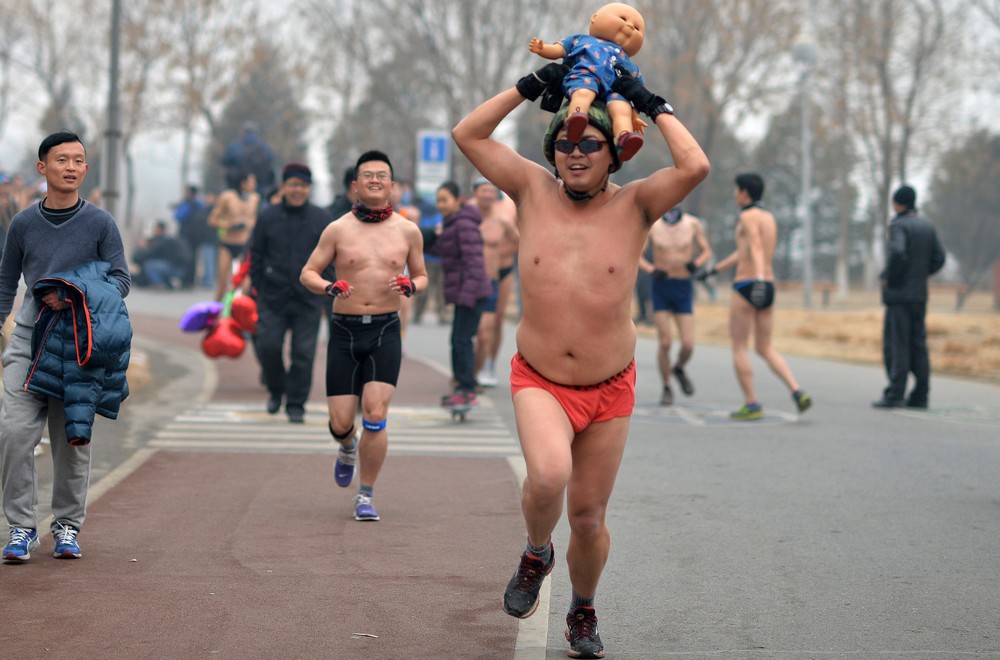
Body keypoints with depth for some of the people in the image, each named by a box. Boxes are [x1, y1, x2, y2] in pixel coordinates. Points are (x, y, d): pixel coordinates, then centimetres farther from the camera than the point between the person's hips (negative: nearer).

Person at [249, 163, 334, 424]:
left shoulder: (322, 219, 4)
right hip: (273, 297, 1)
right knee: (268, 346, -4)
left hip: (308, 297, 0)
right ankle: (276, 391, 22)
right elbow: (256, 255, 9)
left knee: (303, 353, -1)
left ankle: (296, 404, 10)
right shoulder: (267, 217, 4)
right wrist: (257, 286, 4)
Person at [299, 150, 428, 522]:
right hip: (344, 330, 0)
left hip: (385, 331, 0)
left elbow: (421, 275, 17)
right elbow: (307, 273, 5)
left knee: (376, 414, -14)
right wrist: (329, 288, -17)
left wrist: (410, 286, -8)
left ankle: (366, 496, 2)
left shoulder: (408, 231, 6)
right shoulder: (338, 230, 2)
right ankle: (347, 448, 38)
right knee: (340, 422, -1)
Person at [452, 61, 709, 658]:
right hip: (539, 381, 0)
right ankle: (537, 554, 4)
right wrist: (530, 87, -5)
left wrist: (653, 105, -11)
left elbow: (696, 166, -22)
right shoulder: (533, 191, -1)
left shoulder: (634, 204, -6)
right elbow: (468, 135, -1)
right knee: (548, 475, -30)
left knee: (589, 517, 10)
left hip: (610, 389, 1)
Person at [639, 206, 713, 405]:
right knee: (665, 342, -8)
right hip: (660, 286, -1)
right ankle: (666, 388, 13)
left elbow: (707, 252, 5)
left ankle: (679, 369, 30)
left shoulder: (693, 224, -6)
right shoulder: (652, 225, -7)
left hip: (684, 288, 1)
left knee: (688, 345, -5)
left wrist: (696, 264, -18)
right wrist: (652, 270, -21)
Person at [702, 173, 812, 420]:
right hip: (769, 289, 8)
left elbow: (756, 249, -26)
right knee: (765, 349, 12)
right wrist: (714, 269, 38)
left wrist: (758, 280, -41)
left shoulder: (748, 216, -9)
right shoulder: (769, 218, 19)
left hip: (746, 288, -8)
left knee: (739, 348, 3)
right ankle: (798, 393, -7)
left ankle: (751, 405, 0)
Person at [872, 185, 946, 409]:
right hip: (920, 294, 7)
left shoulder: (898, 225, -11)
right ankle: (920, 396, 8)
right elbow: (938, 258, 11)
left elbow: (897, 253, -26)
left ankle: (895, 394, -9)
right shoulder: (927, 226, 12)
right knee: (918, 344, 9)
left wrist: (887, 277, -13)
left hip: (899, 293, -7)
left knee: (895, 345, -6)